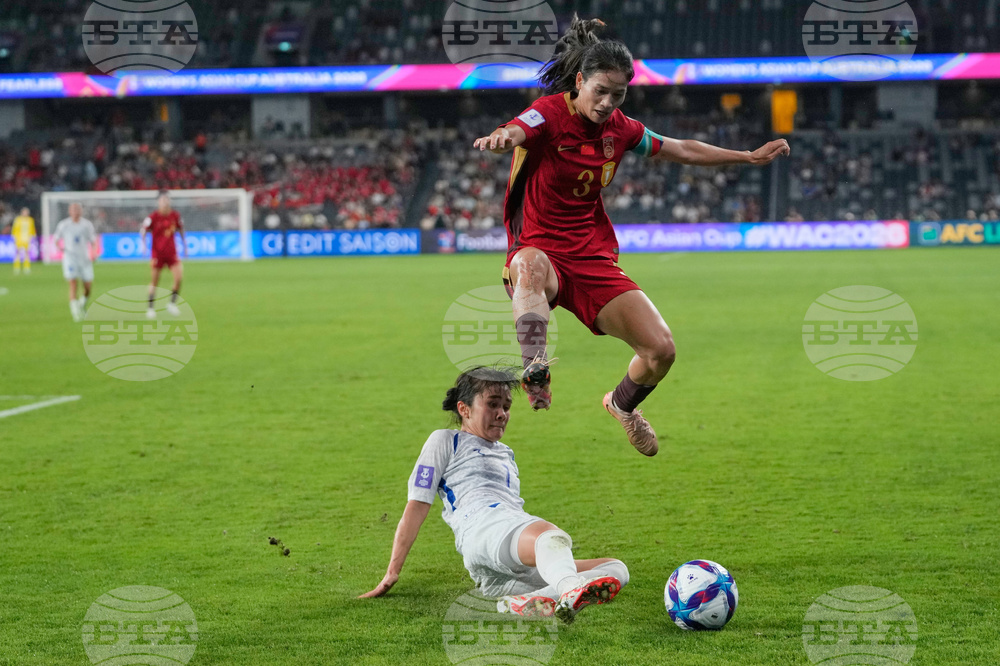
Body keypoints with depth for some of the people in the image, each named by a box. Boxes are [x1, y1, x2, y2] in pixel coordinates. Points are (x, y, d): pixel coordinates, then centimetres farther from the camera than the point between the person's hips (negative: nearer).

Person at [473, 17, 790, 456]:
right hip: (541, 250, -5)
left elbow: (683, 151, 22)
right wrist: (501, 137, -60)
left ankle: (622, 405, 26)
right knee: (530, 264, -44)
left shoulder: (619, 128, 6)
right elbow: (517, 131, -35)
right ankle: (534, 372, -54)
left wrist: (751, 157, 24)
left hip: (593, 258, 5)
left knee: (661, 349, -6)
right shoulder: (550, 113, -11)